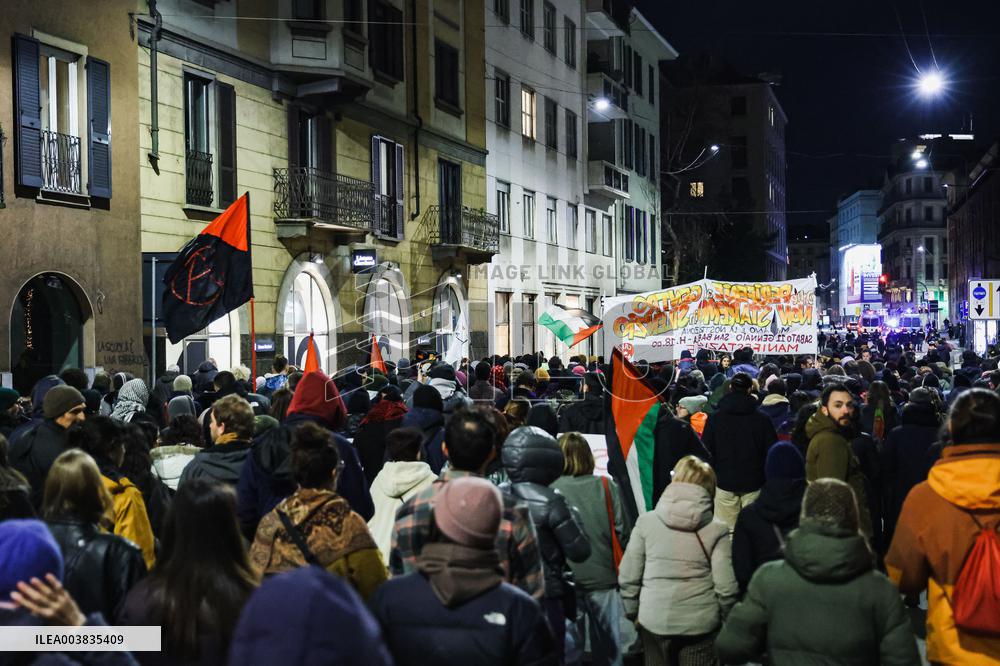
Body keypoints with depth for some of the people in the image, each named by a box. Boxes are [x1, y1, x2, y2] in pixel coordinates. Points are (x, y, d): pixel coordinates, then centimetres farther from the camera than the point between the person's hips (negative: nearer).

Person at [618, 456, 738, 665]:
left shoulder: (646, 521, -4)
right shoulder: (717, 528, -7)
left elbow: (628, 577, -2)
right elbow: (725, 586, -10)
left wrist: (632, 612, 13)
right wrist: (725, 619, 7)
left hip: (654, 621, 1)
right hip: (701, 623, -1)